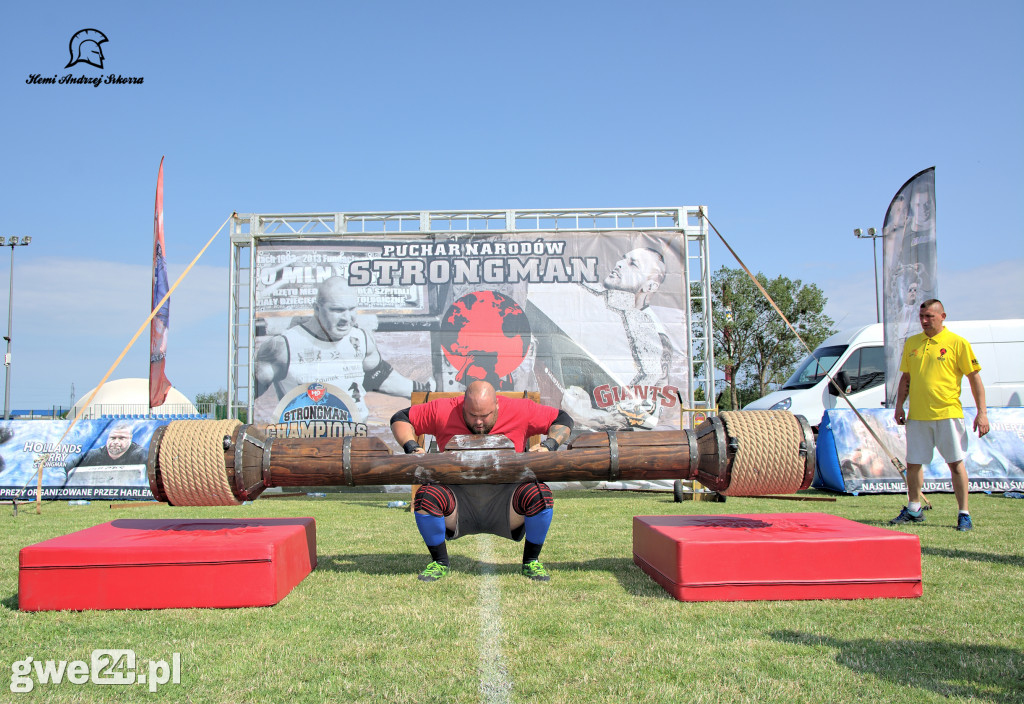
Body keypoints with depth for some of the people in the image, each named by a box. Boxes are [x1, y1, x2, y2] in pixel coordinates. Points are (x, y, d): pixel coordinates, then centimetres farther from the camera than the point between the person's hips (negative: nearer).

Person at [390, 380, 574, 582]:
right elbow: (400, 419, 7)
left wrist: (549, 445, -12)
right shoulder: (443, 412, -2)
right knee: (425, 496, -29)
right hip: (458, 495, 1)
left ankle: (531, 561, -1)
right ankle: (440, 562, 0)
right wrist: (411, 447, -11)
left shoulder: (520, 411, -2)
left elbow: (562, 420, 8)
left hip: (504, 495, 0)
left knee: (540, 495, -30)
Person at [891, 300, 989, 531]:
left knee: (956, 463, -1)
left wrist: (982, 412, -7)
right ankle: (913, 509, 26)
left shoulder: (958, 343, -3)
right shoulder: (911, 343, 11)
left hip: (947, 414, -4)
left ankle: (964, 514, 8)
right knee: (913, 463, 10)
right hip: (917, 416, 5)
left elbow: (974, 378, -2)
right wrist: (899, 406, 9)